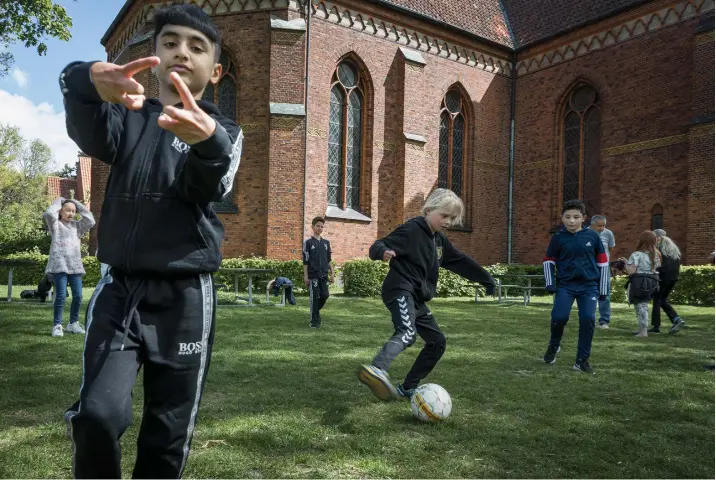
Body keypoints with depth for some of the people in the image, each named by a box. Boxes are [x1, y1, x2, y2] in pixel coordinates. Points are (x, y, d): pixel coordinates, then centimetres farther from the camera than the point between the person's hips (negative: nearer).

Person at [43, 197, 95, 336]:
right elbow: (49, 213, -14)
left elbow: (91, 220, 7)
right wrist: (58, 202, 3)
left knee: (78, 296, 4)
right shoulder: (56, 224, 5)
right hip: (59, 265, -4)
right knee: (61, 296, -9)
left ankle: (73, 323, 19)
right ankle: (57, 325, 1)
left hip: (75, 266, 4)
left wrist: (78, 205, 12)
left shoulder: (77, 226, 17)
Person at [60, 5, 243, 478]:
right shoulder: (128, 117, 10)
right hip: (120, 287, 1)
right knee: (98, 413, -16)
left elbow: (212, 187, -17)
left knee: (170, 434, 4)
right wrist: (93, 79, -39)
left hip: (186, 295, 0)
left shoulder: (225, 131, 6)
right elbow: (88, 131, -15)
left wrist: (208, 140, -41)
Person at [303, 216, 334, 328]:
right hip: (313, 275, -4)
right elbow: (305, 260, -4)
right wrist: (306, 276, -7)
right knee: (314, 298, -2)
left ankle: (315, 312, 28)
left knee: (325, 296, 2)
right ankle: (314, 321, 8)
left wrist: (331, 273, 11)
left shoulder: (326, 242, 12)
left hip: (324, 275, 4)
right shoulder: (308, 242, -2)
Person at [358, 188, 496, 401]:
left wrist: (486, 279, 32)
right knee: (407, 332, -36)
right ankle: (376, 370, -58)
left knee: (437, 342, 13)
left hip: (417, 299, 10)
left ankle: (408, 388, 19)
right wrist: (383, 252, -42)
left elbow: (461, 261, 27)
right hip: (401, 291, -10)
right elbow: (377, 246, -18)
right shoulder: (411, 230, -10)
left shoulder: (439, 239, 16)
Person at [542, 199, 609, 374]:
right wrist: (550, 283, -3)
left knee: (588, 319, -11)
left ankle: (582, 360, 4)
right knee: (559, 317, -16)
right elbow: (548, 261, 10)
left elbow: (603, 262, 7)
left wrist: (602, 289, 7)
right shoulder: (558, 238, 1)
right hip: (565, 284, 0)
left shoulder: (592, 236, 1)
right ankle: (554, 346, 16)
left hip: (589, 285, 1)